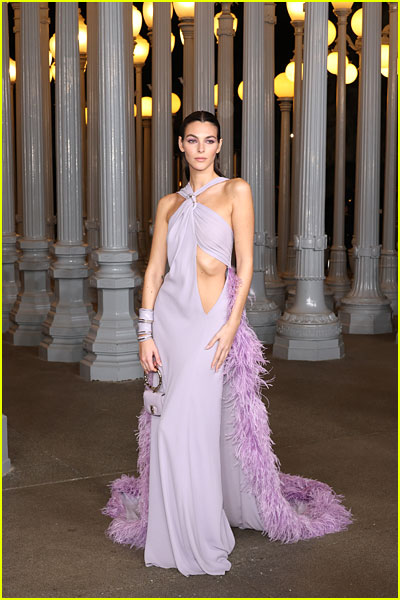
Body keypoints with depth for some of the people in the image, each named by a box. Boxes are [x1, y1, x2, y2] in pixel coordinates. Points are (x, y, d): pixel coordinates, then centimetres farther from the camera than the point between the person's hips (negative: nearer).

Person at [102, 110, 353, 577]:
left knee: (194, 425, -5)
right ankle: (175, 528, 24)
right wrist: (145, 333, 0)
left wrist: (232, 325, -13)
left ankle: (201, 538, 12)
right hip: (169, 314, 4)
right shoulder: (169, 203, 11)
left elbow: (245, 264, -5)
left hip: (212, 319, -4)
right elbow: (154, 269, 7)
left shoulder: (235, 191, 0)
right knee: (169, 426, 7)